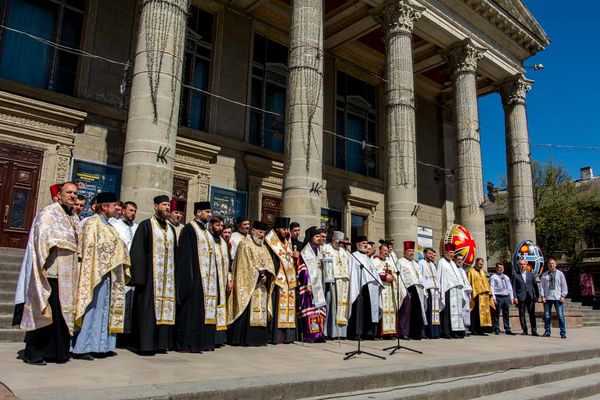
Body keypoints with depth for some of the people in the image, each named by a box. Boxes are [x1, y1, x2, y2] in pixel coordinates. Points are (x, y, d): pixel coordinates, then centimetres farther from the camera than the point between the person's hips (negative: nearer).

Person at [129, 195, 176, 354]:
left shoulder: (171, 229, 16)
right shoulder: (146, 225, -1)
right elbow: (137, 251, -8)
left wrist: (175, 275, 9)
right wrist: (139, 276, -15)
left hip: (168, 276, 6)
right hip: (150, 275, -6)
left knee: (166, 307, 6)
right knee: (148, 308, -4)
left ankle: (160, 342, 14)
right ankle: (146, 343, 3)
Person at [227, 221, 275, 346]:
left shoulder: (263, 247, 21)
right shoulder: (245, 244, 0)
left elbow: (269, 264, 12)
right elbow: (247, 264, -10)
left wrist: (266, 275, -7)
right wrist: (259, 275, -13)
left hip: (261, 285, 7)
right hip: (249, 284, -7)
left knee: (261, 311, 4)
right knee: (248, 311, -10)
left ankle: (258, 338, 7)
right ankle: (243, 339, -6)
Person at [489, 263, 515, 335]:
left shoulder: (506, 277, 20)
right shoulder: (493, 277, 1)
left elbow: (510, 288, 20)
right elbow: (492, 288, -6)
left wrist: (512, 298, 11)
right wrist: (493, 298, -14)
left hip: (506, 297, 6)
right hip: (498, 297, -6)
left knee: (506, 314, 9)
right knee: (497, 314, -3)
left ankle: (507, 329, 14)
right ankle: (496, 330, 1)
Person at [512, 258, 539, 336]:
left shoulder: (531, 274, 12)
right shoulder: (516, 275, 4)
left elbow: (534, 285, 12)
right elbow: (514, 287, 1)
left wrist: (536, 296, 5)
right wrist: (515, 297, -7)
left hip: (530, 297, 1)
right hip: (521, 297, -1)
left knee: (532, 314, -1)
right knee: (522, 314, 3)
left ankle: (534, 330, 1)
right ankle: (524, 330, 11)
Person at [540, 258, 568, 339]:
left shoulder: (560, 274, 6)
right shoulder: (544, 274, 9)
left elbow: (564, 285, 5)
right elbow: (542, 286, 8)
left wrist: (563, 296, -2)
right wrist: (542, 296, 0)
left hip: (558, 298, -1)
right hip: (547, 298, 2)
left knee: (560, 316, -3)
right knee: (547, 316, 4)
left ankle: (563, 333, 5)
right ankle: (547, 332, 13)